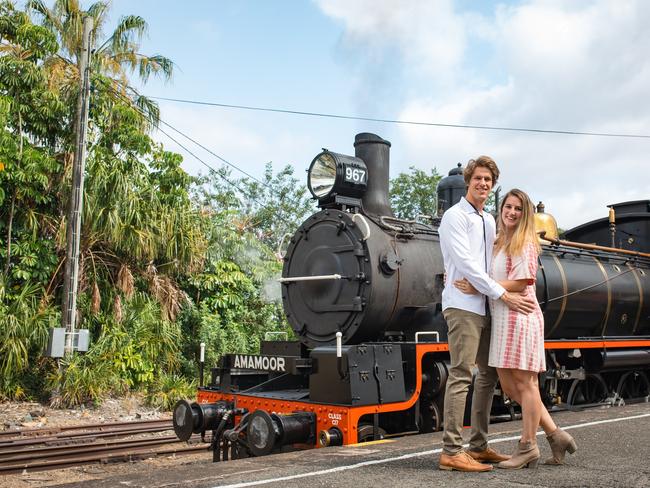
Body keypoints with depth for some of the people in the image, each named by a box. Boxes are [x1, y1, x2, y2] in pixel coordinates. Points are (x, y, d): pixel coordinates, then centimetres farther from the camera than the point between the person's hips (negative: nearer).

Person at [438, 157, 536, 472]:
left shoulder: (489, 221, 19)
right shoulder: (455, 216, -6)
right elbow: (467, 265, -14)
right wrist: (504, 296, -14)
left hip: (485, 307, 9)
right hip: (463, 306, -9)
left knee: (488, 375, 11)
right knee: (461, 375, -12)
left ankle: (478, 447, 20)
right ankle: (451, 452, -8)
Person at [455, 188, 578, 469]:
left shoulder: (524, 242, -4)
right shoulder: (499, 242, 20)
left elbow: (521, 283, -14)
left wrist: (480, 288, -18)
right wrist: (465, 282, 5)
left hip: (519, 317, -9)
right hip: (500, 319, 9)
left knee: (524, 383, 0)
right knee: (509, 387, 10)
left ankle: (528, 446, 12)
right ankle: (556, 436, 20)